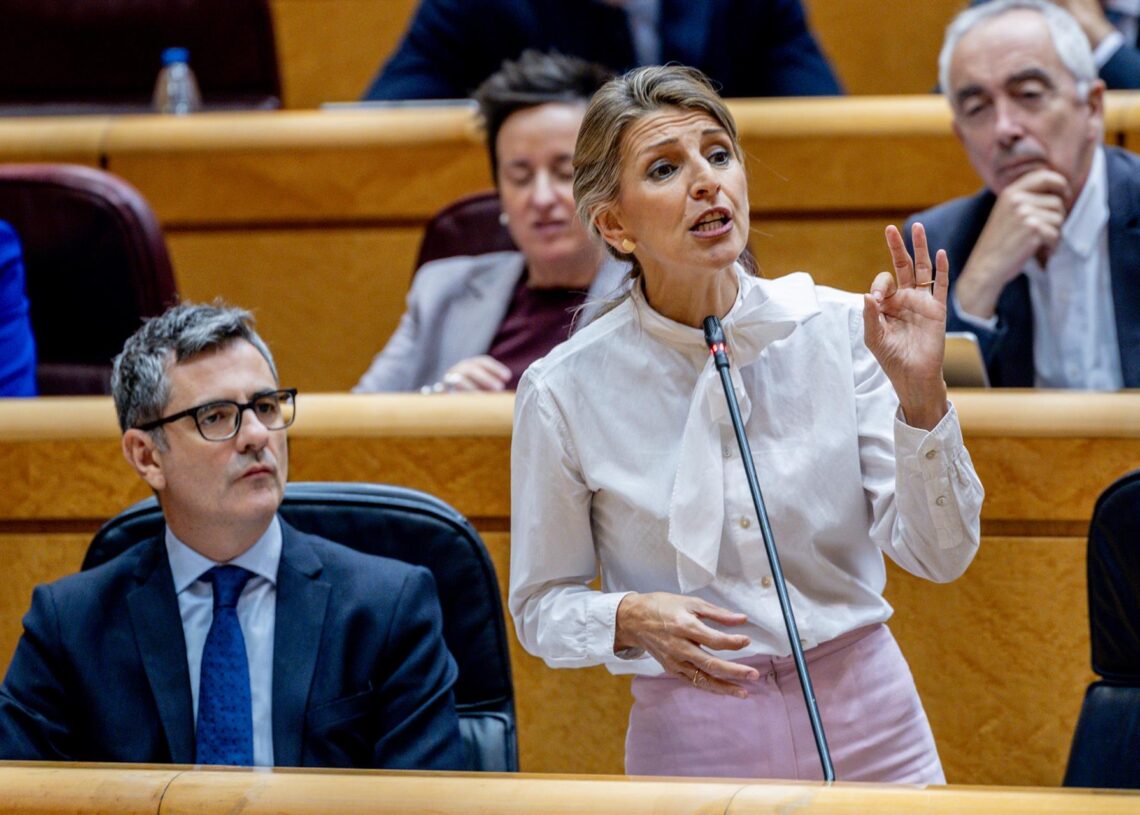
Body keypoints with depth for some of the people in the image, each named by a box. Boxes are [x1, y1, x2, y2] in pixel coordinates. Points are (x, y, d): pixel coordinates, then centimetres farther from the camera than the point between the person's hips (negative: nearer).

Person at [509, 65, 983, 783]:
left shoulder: (837, 328, -6)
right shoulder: (564, 390, -9)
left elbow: (939, 555, -8)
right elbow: (542, 605, 1)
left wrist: (920, 392, -21)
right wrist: (631, 619, -19)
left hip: (870, 723, 1)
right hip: (694, 741, -1)